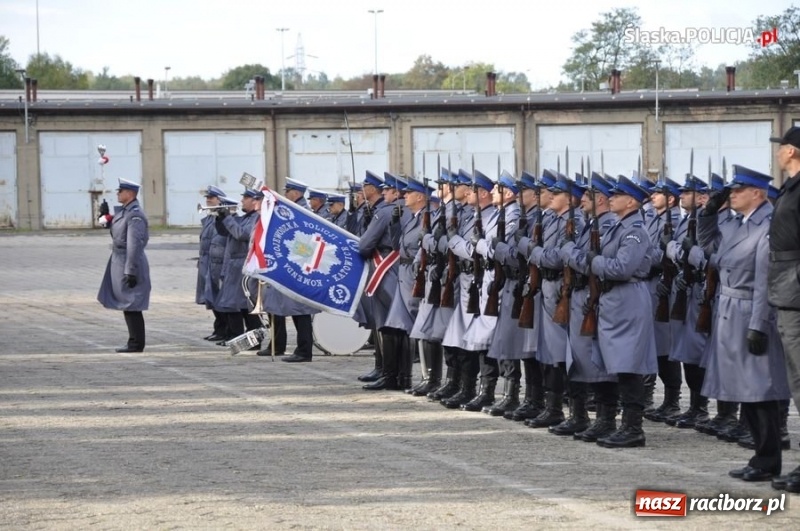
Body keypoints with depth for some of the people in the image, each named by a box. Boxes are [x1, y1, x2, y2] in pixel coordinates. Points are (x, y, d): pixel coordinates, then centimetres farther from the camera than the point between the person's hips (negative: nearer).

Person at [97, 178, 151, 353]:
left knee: (131, 306, -5)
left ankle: (136, 344, 0)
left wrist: (131, 272, -24)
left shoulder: (135, 215, -18)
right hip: (120, 262, 10)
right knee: (128, 306, 14)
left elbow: (135, 245, -23)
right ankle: (135, 342, 20)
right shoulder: (125, 212, 13)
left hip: (129, 264, -10)